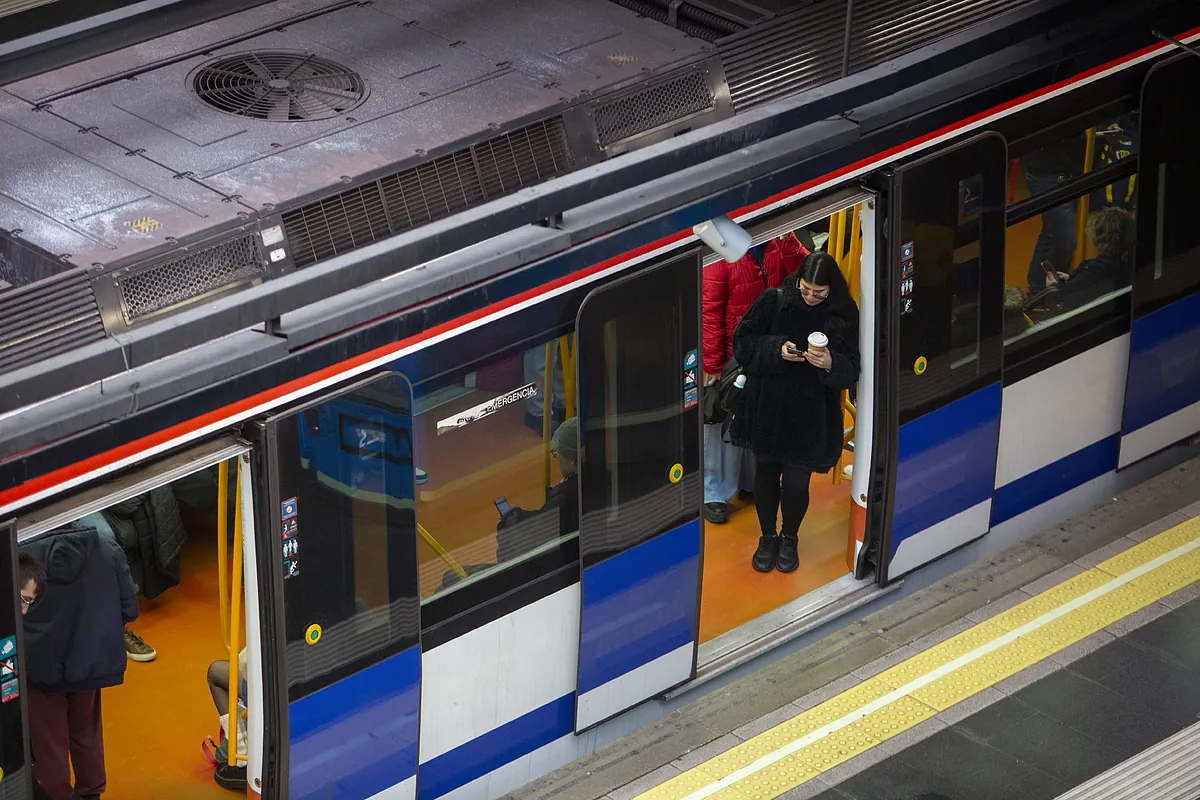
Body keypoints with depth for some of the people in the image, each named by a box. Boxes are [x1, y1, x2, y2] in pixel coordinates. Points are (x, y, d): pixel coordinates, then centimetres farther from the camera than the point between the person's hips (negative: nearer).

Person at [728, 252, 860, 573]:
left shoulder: (843, 315, -7)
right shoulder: (773, 302, -8)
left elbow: (850, 371, -5)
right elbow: (742, 342, -3)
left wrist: (830, 364, -27)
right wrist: (776, 350, -20)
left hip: (810, 414, -1)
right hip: (766, 410, 1)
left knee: (796, 482, 2)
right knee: (765, 472, 13)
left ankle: (789, 538, 30)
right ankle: (768, 537, 36)